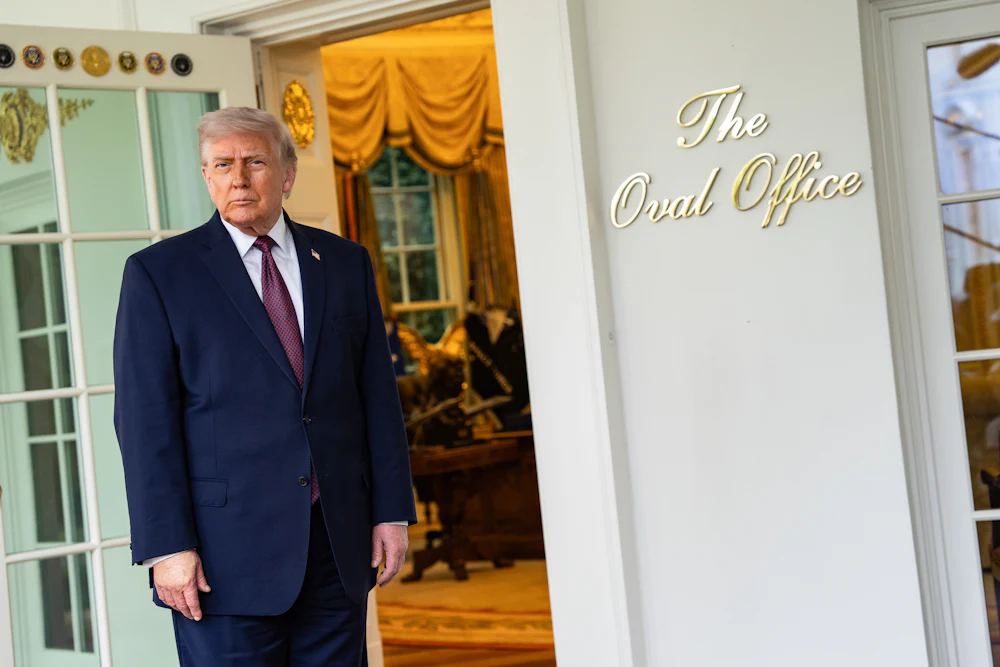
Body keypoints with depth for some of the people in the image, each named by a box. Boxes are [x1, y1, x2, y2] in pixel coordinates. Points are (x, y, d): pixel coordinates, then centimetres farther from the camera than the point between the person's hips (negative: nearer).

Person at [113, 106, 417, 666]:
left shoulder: (346, 263, 11)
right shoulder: (158, 273, 0)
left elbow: (378, 394, 10)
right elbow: (145, 418, -5)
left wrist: (392, 512, 5)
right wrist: (167, 546, -12)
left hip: (340, 541, 4)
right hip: (227, 547, -3)